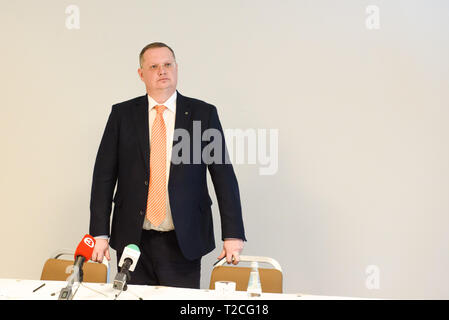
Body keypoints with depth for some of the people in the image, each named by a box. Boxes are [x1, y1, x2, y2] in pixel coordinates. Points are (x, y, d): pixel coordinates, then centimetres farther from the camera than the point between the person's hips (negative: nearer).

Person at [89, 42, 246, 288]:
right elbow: (104, 175, 4)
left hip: (183, 242, -1)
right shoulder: (122, 114, 4)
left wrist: (233, 235, -7)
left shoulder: (203, 114, 1)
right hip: (133, 239, 1)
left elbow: (224, 177, -1)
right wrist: (100, 233, -3)